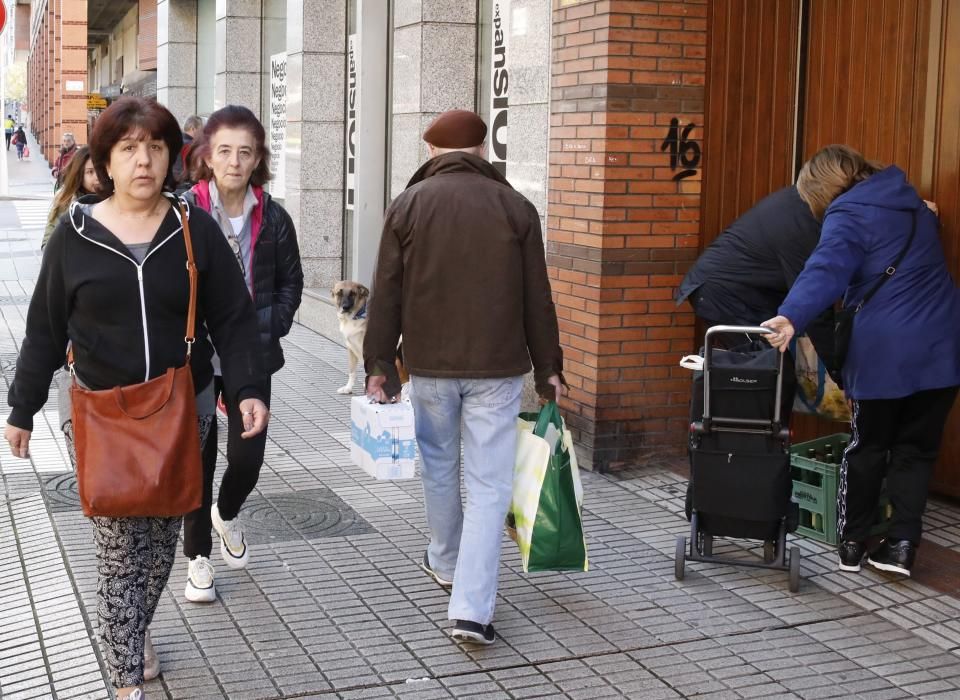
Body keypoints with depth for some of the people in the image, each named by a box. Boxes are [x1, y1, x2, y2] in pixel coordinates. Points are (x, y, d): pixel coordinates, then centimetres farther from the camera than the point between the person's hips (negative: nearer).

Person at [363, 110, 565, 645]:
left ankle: (446, 564, 41)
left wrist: (380, 364, 5)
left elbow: (387, 295, 0)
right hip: (497, 366, -1)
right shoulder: (515, 206, 0)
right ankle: (472, 609, -7)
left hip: (430, 364, 2)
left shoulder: (409, 205, 1)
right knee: (490, 485, 0)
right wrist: (548, 366, 10)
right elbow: (537, 298, 2)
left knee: (440, 468, 21)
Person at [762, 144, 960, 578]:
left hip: (885, 351, -5)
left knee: (868, 447, 11)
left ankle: (851, 542, 18)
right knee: (916, 448, 11)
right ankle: (902, 543, 5)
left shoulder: (849, 216, -6)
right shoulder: (909, 201, 17)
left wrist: (792, 316, -40)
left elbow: (826, 270, -26)